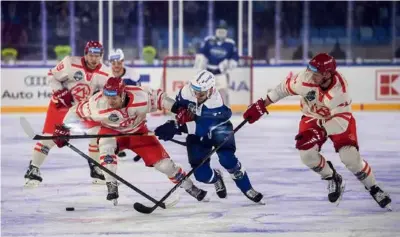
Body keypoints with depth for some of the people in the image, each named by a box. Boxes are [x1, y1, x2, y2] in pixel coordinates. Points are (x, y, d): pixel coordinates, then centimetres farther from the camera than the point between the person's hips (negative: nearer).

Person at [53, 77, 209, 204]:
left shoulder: (141, 97, -34)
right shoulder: (98, 104, -33)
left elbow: (159, 98, -17)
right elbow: (77, 111, -18)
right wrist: (64, 129, -22)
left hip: (137, 132, 0)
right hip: (111, 131, 0)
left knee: (162, 161, -4)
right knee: (106, 144, -35)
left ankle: (189, 187, 17)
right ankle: (111, 187, -27)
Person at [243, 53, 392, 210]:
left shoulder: (340, 91, -35)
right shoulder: (306, 78, -29)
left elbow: (340, 122, -34)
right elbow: (285, 88, -11)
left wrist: (319, 132, -43)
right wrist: (261, 105, -7)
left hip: (337, 118, -3)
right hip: (312, 118, 3)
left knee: (350, 156, -19)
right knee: (306, 153, -19)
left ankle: (374, 189, 5)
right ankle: (332, 179, 10)